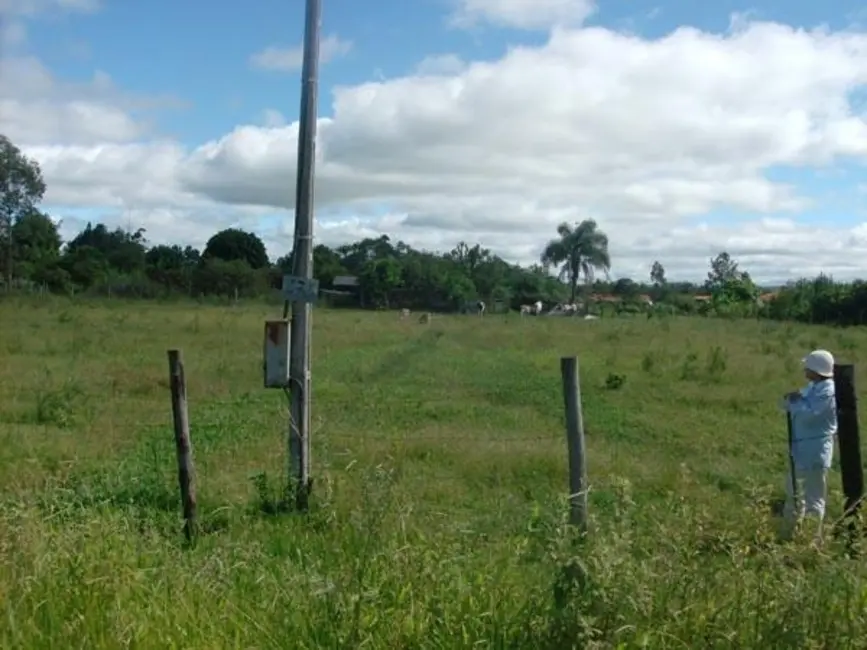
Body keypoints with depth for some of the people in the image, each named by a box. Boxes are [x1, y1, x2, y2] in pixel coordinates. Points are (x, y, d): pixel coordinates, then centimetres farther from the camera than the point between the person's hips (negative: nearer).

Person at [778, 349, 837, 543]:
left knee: (814, 498, -5)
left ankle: (814, 539, 2)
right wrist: (792, 399, -8)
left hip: (816, 452, -10)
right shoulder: (812, 387, 12)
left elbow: (808, 413, -27)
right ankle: (789, 534, 36)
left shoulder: (827, 391, -18)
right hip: (800, 449, 10)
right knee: (793, 491, 22)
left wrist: (794, 401, -10)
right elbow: (786, 404, 14)